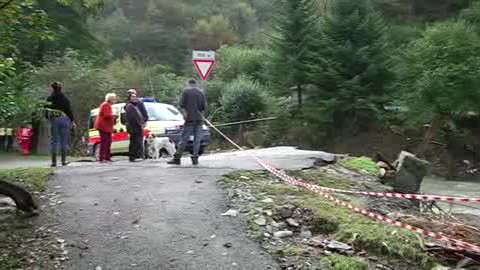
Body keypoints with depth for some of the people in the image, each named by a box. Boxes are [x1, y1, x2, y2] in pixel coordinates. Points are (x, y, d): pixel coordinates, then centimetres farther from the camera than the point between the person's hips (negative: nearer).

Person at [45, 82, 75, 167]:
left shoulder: (49, 99, 0)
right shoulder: (65, 99, 1)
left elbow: (47, 110, 1)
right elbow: (69, 110, 1)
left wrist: (48, 117, 19)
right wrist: (72, 121, 6)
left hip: (54, 120, 0)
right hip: (64, 119, 0)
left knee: (54, 141, 5)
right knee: (64, 141, 6)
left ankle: (54, 161, 2)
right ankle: (63, 161, 6)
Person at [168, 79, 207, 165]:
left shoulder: (186, 91, -1)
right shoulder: (201, 92, 6)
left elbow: (182, 104, -5)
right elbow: (204, 107, 5)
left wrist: (187, 108, 10)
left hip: (189, 118, -2)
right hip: (199, 119, 2)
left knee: (184, 139, 0)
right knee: (197, 140, 5)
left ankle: (177, 158, 0)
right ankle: (195, 159, 4)